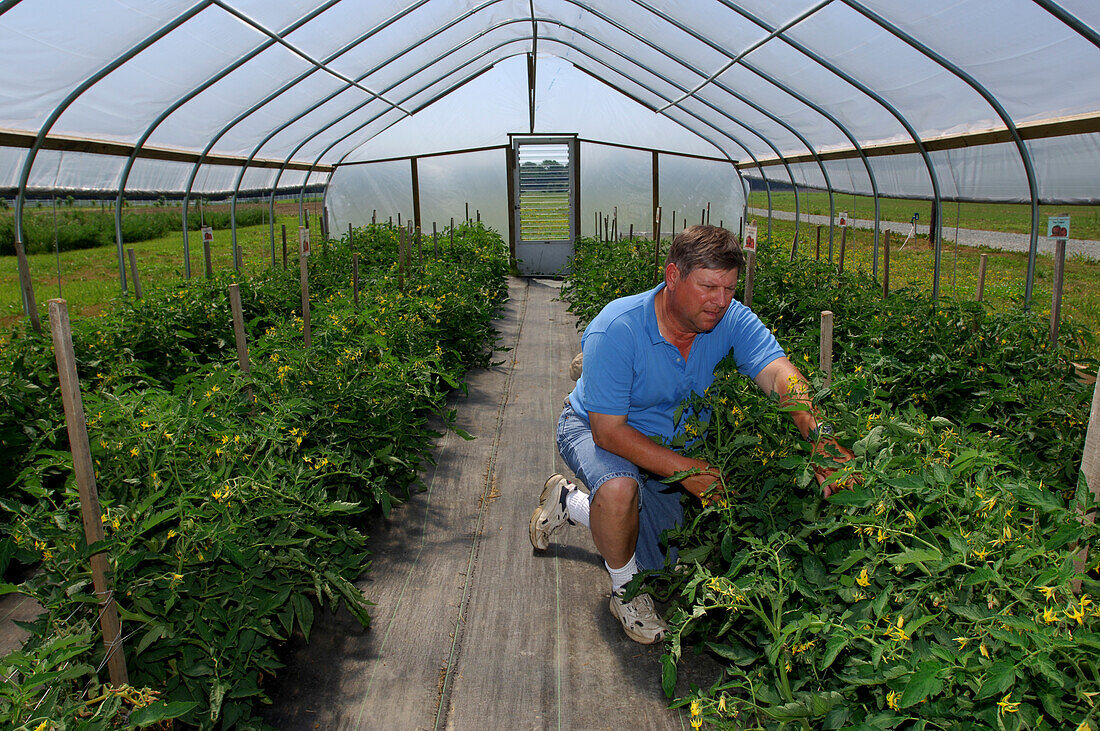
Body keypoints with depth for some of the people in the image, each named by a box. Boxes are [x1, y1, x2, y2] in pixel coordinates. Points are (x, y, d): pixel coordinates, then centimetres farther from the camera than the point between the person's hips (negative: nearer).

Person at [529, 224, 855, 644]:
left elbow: (781, 376, -34)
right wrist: (683, 468, -37)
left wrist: (824, 443, -52)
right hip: (593, 429, -5)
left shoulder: (730, 320, -21)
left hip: (666, 443, 6)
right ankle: (625, 589, -7)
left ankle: (570, 503, 34)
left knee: (661, 561, 12)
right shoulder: (615, 332, -34)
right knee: (619, 489, -40)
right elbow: (608, 432, -31)